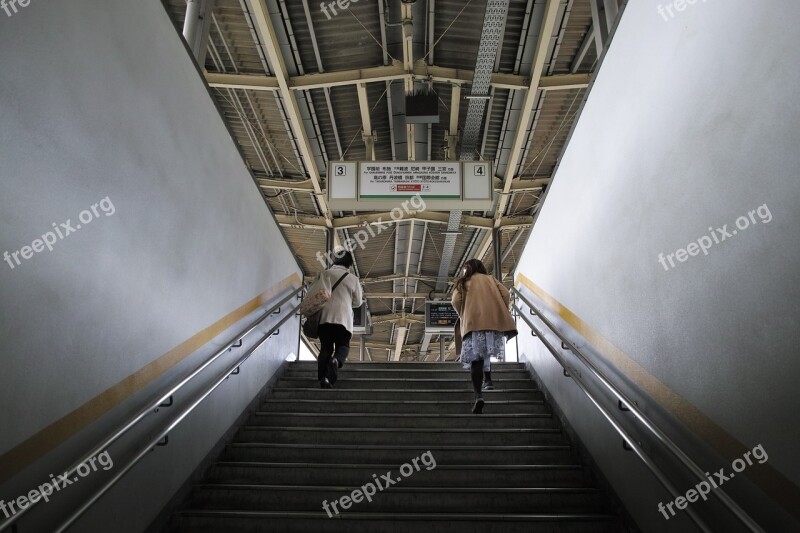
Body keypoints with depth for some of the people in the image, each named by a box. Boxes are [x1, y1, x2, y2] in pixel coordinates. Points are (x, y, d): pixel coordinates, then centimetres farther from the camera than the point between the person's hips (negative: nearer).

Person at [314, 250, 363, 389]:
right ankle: (336, 360, -25)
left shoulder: (324, 274, 8)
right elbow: (358, 302, 14)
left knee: (325, 347, 9)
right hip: (343, 317, -1)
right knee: (343, 345, 9)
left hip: (325, 316, 1)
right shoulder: (353, 278, 7)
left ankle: (322, 376, -9)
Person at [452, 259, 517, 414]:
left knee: (476, 357, -11)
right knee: (486, 353, 26)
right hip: (493, 321, 3)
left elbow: (456, 301, 0)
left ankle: (478, 395, -24)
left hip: (473, 323, -3)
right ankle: (488, 381, 20)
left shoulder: (464, 282, 17)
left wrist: (463, 317, 14)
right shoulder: (490, 279, 23)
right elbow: (505, 294, 7)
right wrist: (501, 313, 17)